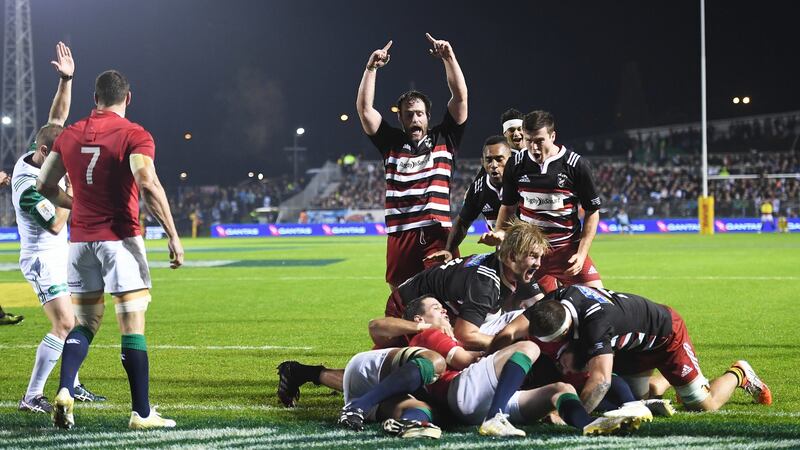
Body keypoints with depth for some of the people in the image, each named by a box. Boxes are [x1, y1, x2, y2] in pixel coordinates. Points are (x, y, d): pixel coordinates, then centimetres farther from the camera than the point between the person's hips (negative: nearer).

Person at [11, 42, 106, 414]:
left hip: (57, 257, 10)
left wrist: (66, 80, -5)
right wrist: (71, 190, -21)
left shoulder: (43, 157, -1)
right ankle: (32, 397, -15)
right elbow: (55, 225, -25)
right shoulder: (28, 186, -26)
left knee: (70, 321, 17)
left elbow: (58, 117, 5)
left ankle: (72, 386, 28)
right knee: (64, 325, -17)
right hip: (42, 260, -10)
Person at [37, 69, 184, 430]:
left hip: (80, 240, 5)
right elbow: (148, 185, -20)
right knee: (133, 327, -2)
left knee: (85, 323, 15)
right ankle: (142, 413, -1)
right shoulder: (134, 136, -7)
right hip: (120, 238, -5)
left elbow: (45, 186, 13)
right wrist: (173, 236, -18)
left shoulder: (69, 136, 9)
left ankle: (65, 391, -6)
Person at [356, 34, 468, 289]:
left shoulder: (443, 140, 11)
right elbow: (364, 108, 6)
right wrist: (371, 68, -1)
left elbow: (460, 97, 3)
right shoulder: (391, 143, 13)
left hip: (437, 234, -2)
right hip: (399, 237, 2)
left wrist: (449, 58, -5)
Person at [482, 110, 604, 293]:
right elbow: (508, 206, 16)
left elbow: (592, 212, -1)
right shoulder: (516, 165, 1)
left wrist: (581, 254, -9)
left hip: (568, 249, -1)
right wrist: (499, 233, -3)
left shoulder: (576, 165, -7)